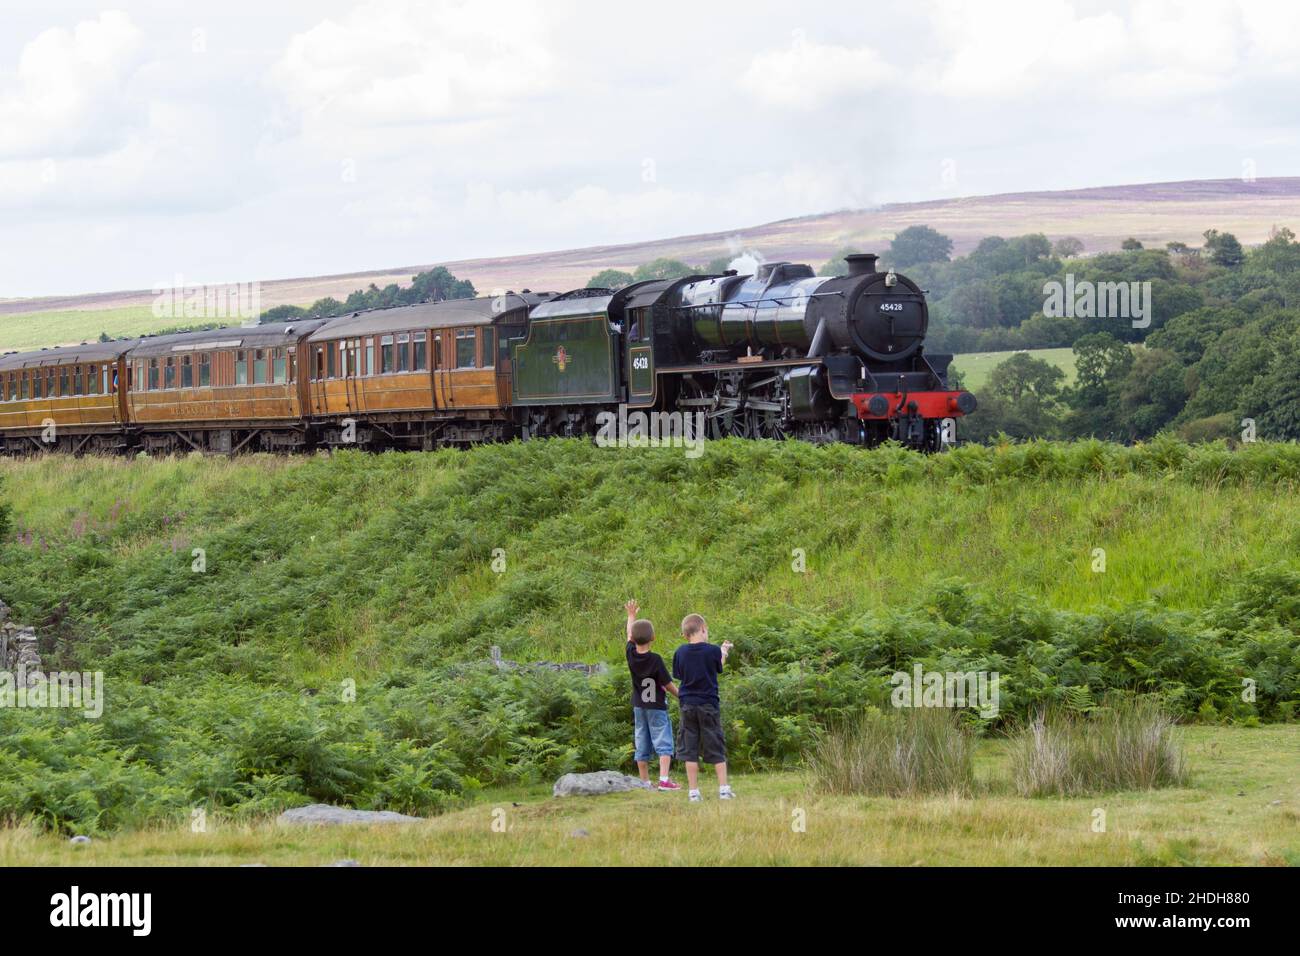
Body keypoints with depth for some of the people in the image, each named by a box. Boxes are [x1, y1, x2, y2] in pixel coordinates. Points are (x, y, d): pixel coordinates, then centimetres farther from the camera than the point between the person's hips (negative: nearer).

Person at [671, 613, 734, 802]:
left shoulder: (680, 653, -3)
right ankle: (723, 789, 4)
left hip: (688, 706, 2)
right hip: (709, 704, -2)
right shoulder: (713, 651, -9)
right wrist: (724, 652, 26)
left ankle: (693, 792, 2)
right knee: (716, 750, 6)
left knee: (690, 750, 5)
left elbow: (678, 675, 7)